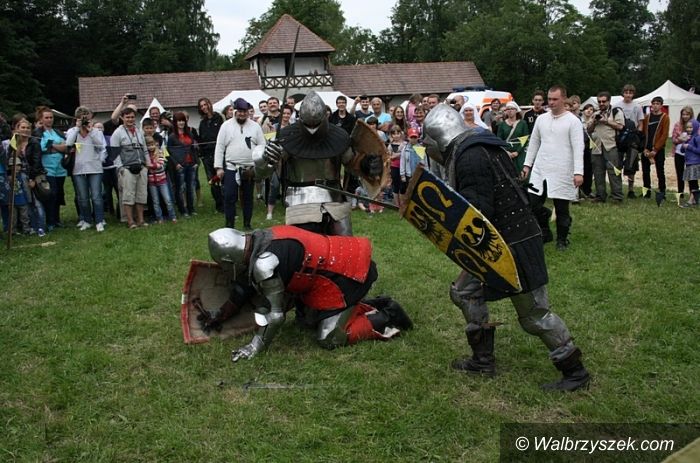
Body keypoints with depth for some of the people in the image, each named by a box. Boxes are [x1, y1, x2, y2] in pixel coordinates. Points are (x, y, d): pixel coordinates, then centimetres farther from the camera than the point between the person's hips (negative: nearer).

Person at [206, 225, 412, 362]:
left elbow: (275, 314, -18)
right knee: (312, 321, 21)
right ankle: (372, 309, 23)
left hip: (347, 273, -10)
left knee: (330, 339, -5)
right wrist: (219, 316, 21)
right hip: (340, 258, 10)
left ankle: (385, 318, 6)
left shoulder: (264, 264, -25)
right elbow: (243, 288, 16)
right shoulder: (259, 240, 2)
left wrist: (255, 347, -7)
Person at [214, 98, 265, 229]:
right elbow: (220, 147, 0)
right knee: (229, 197, -3)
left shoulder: (255, 126, 5)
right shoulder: (226, 126, 1)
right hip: (231, 168, -2)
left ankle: (247, 224, 21)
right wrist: (219, 167, -5)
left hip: (250, 168, 2)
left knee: (248, 197, 10)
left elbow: (262, 146, 5)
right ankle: (229, 225, 6)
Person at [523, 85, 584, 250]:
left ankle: (562, 239, 20)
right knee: (532, 204, 0)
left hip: (562, 173, -4)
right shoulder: (541, 119, 10)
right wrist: (527, 164, 12)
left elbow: (578, 148, -11)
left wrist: (578, 172, -19)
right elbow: (533, 143, 17)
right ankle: (545, 232, 23)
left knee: (562, 209, 3)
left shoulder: (573, 121, -6)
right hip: (540, 171, 5)